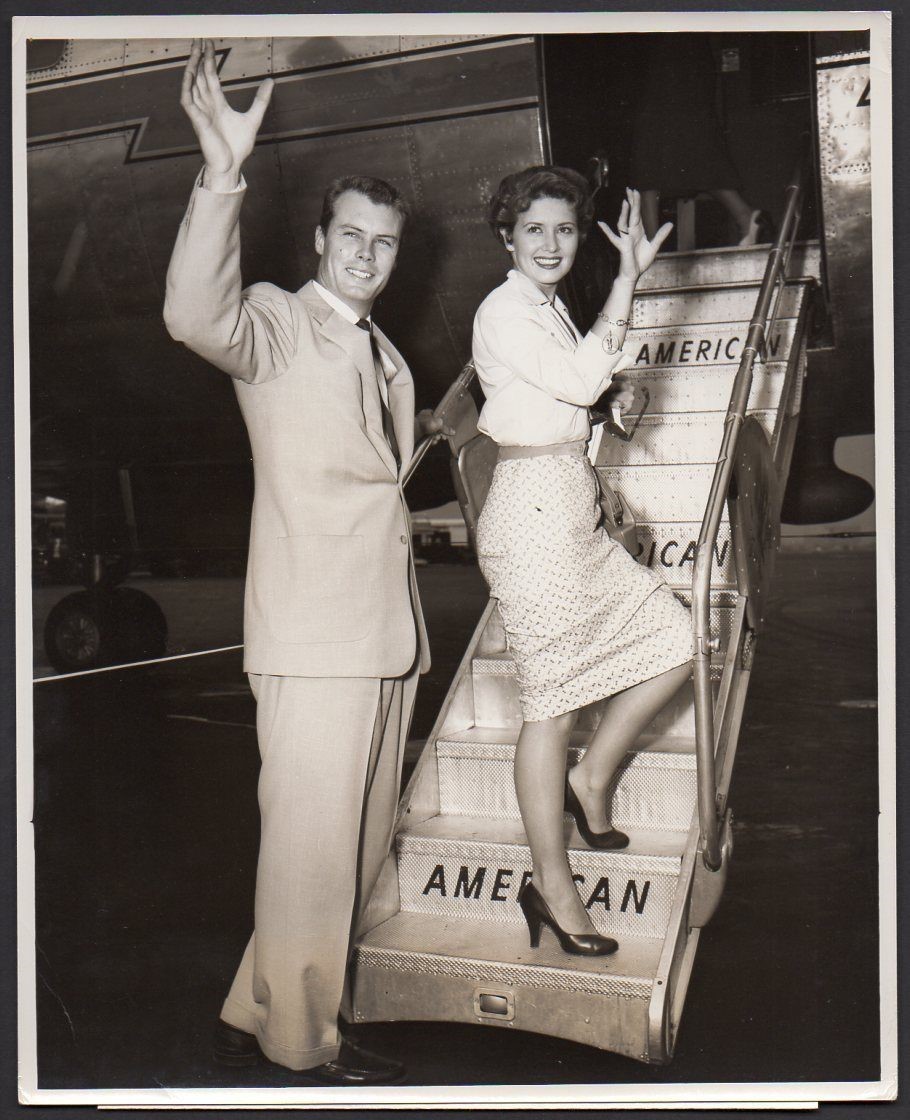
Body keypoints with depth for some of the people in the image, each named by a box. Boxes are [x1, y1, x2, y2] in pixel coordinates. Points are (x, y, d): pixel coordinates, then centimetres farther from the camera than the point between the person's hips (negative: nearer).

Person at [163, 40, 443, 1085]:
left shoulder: (384, 353, 19)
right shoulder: (274, 325, -6)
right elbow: (197, 316, -31)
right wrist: (223, 176, -41)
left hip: (387, 628, 9)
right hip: (314, 634, -9)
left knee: (359, 834, 14)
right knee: (310, 835, -2)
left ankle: (258, 1010, 30)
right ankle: (302, 1037, 18)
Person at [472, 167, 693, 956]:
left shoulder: (550, 307, 17)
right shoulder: (504, 312, -11)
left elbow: (585, 392, 27)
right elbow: (581, 381, -23)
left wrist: (616, 388, 5)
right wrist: (629, 279, -20)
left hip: (574, 516, 9)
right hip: (534, 512, -9)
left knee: (675, 640, 8)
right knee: (553, 699, -3)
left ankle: (591, 781, 21)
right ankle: (553, 886, 8)